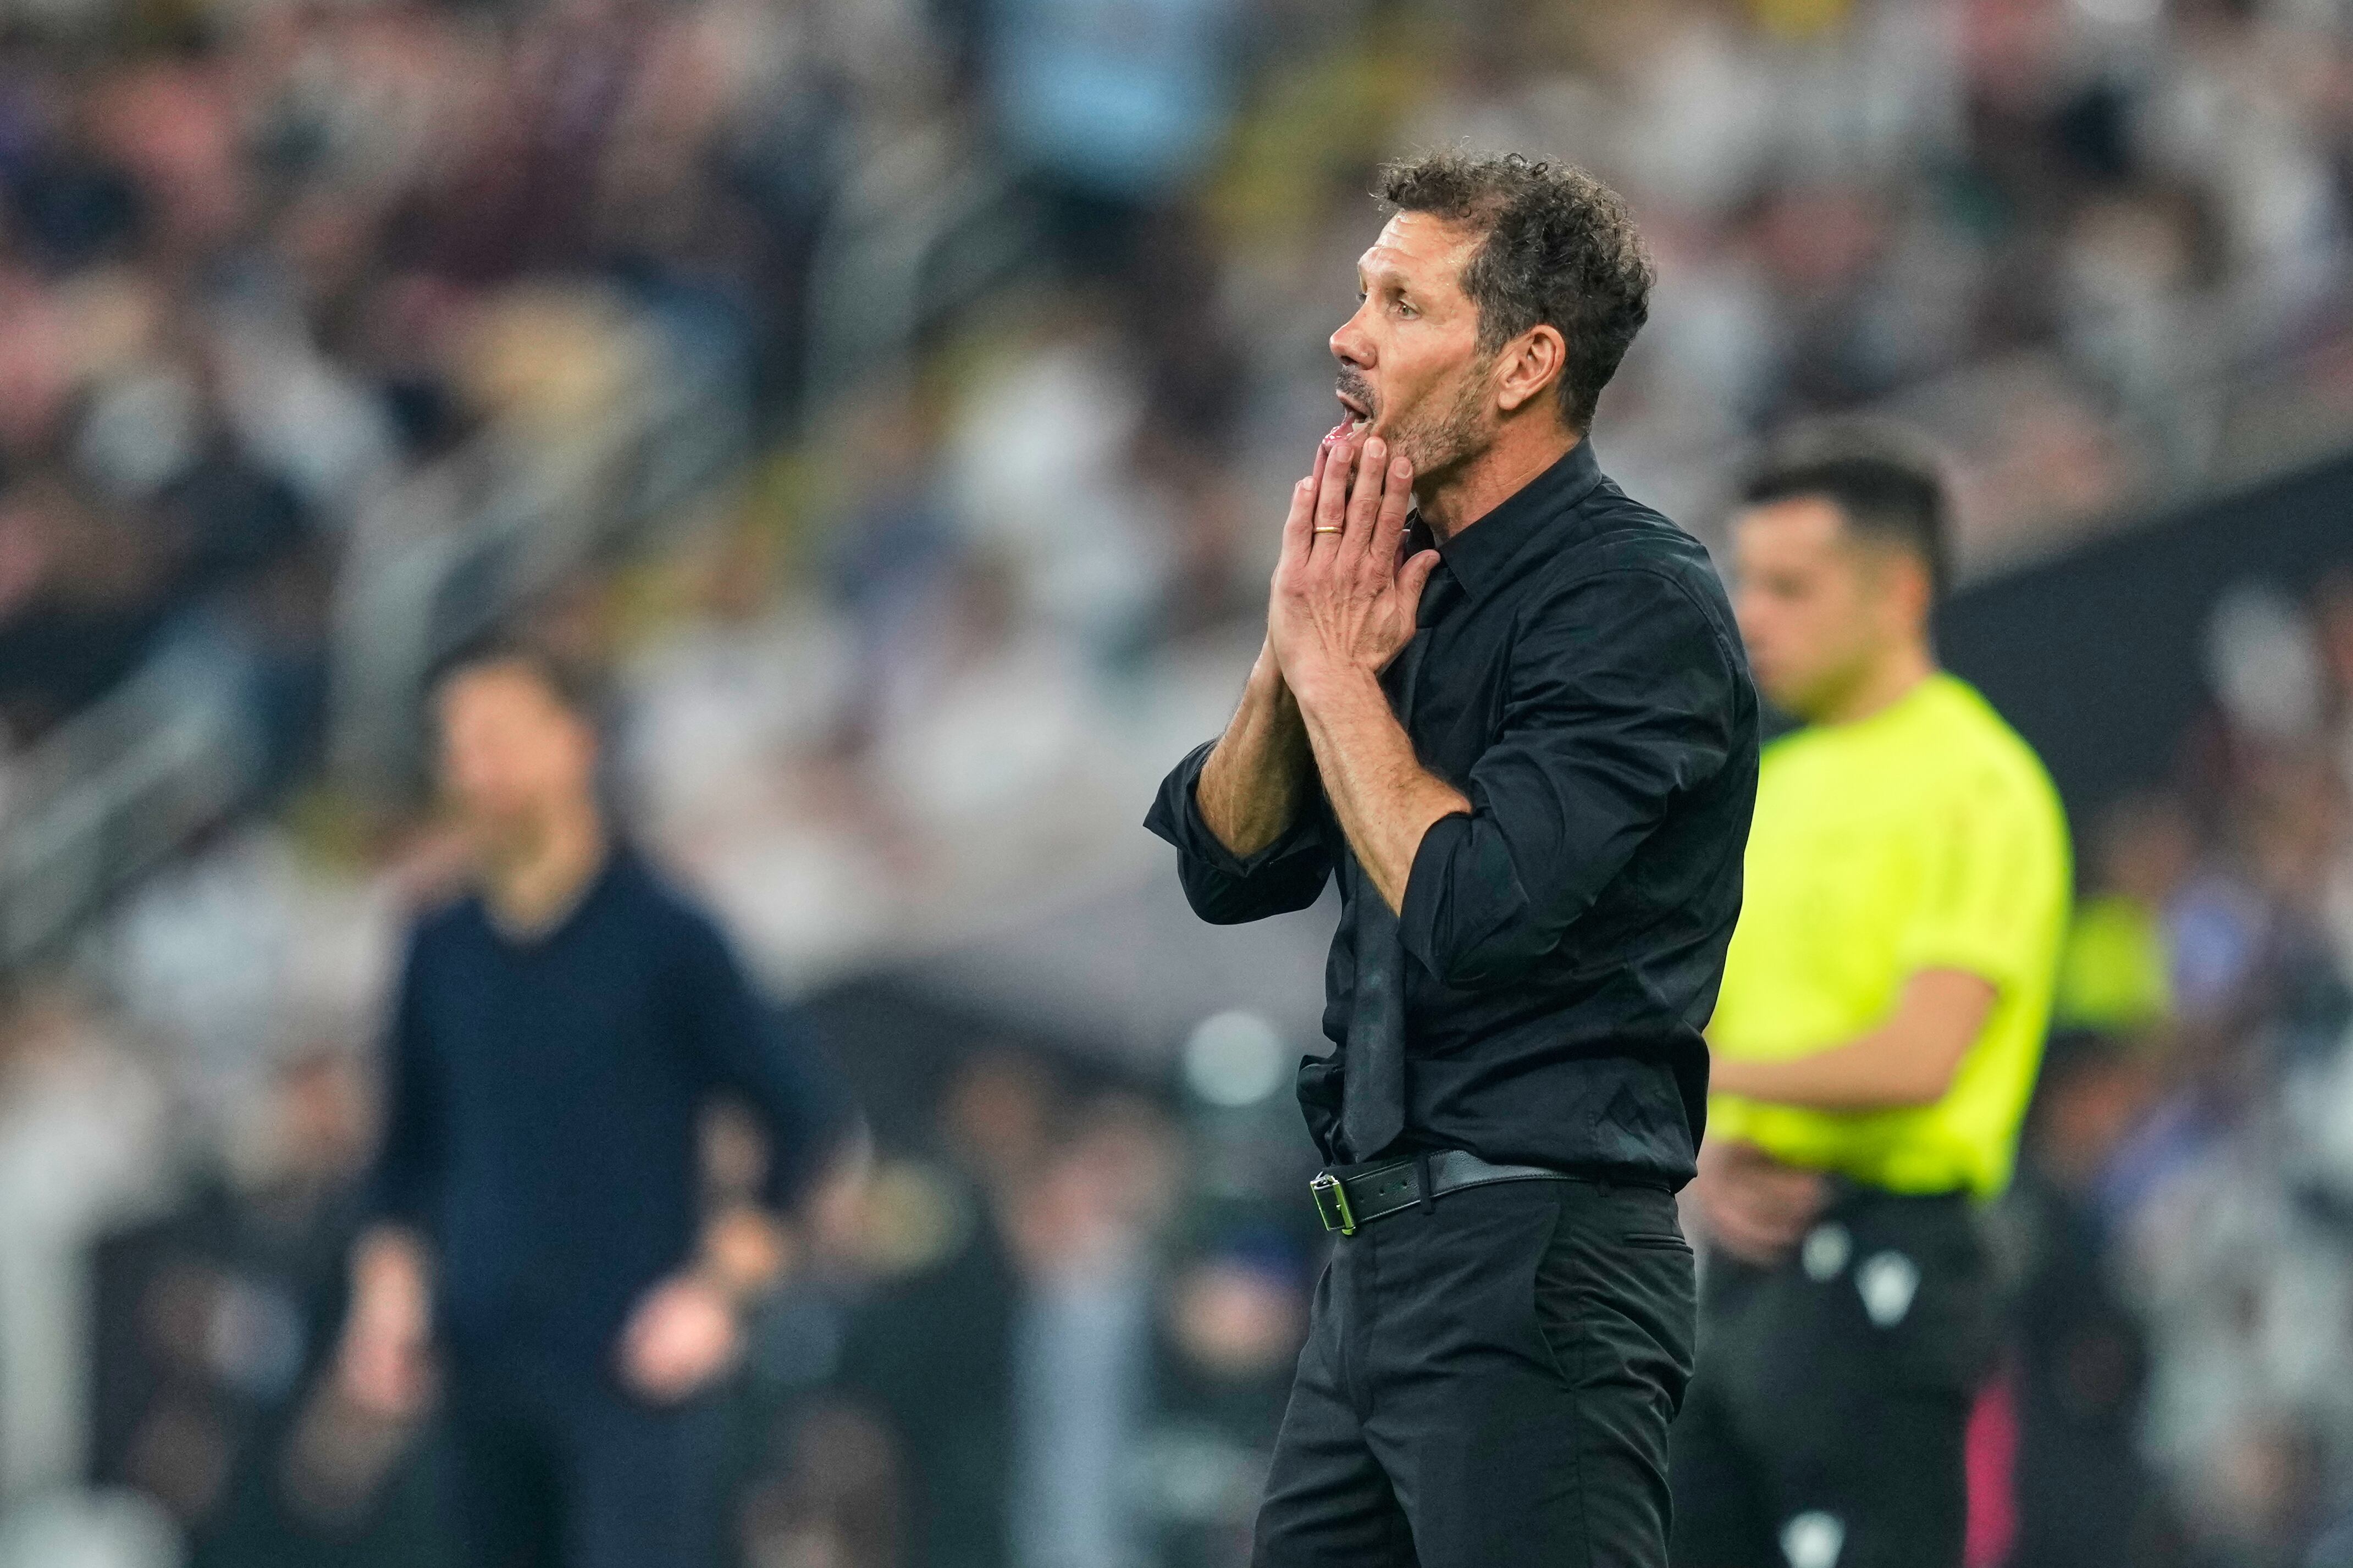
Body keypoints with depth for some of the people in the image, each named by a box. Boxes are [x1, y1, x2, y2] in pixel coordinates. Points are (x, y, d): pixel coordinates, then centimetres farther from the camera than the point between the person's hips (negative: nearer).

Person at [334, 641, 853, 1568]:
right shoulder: (443, 952, 11)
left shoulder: (661, 939, -3)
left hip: (631, 1373, -5)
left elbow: (804, 1126, -1)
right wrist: (390, 1285, 5)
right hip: (487, 1364, 5)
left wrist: (719, 1287, -9)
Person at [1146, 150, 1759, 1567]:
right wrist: (1299, 647, -3)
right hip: (1381, 1258, 9)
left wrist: (1336, 668, -11)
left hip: (1540, 1274, -9)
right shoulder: (1421, 577, 14)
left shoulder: (1633, 600, -13)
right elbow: (1221, 867, 13)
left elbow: (1469, 908, -23)